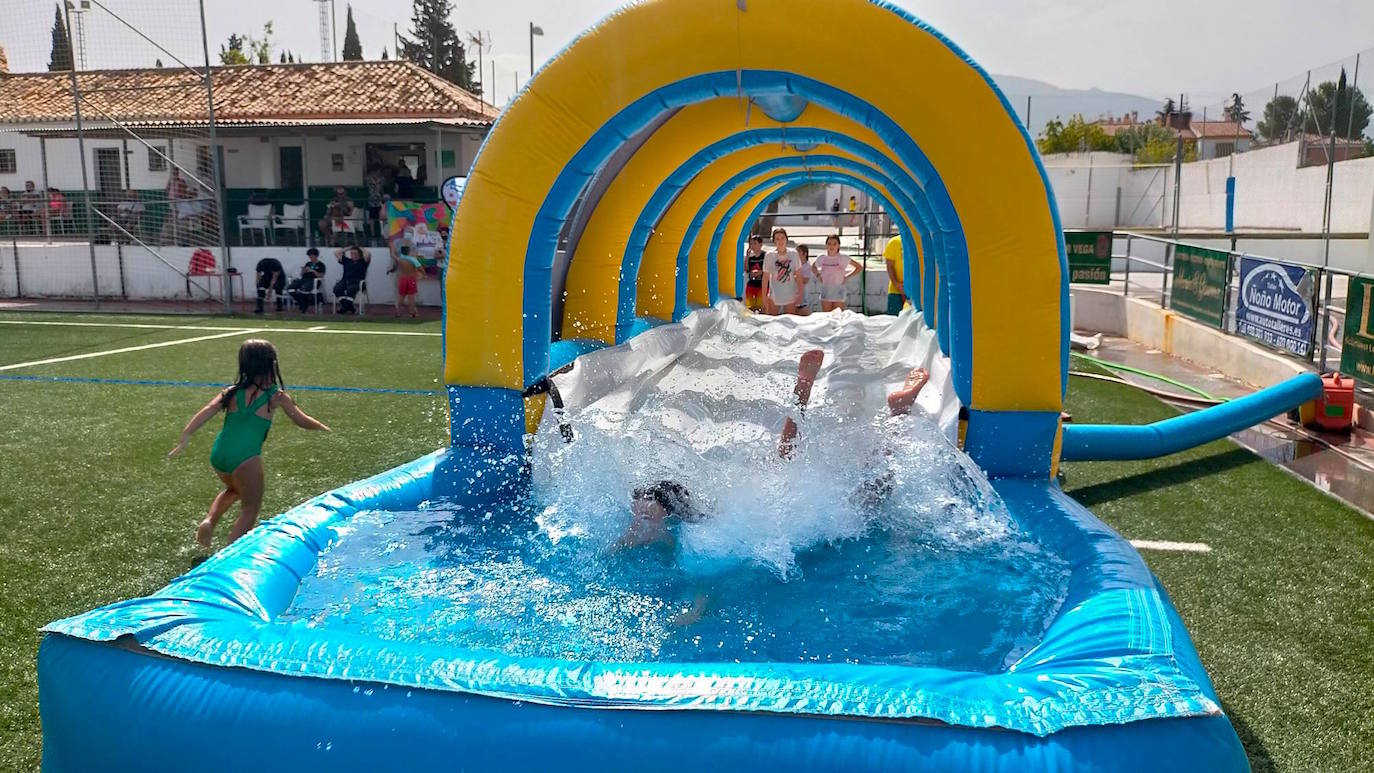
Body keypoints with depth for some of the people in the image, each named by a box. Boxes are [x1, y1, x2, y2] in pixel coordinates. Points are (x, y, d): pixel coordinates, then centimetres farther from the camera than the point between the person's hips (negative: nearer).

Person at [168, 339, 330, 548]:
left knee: (234, 489, 35)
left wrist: (186, 435, -10)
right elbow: (302, 421, 13)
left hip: (218, 453, 5)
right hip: (245, 457, -5)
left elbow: (206, 411, -2)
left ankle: (209, 521, 15)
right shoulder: (277, 396, 5)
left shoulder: (231, 391, 12)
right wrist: (321, 426, 32)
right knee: (250, 509, 10)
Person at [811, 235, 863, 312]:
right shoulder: (822, 259, 4)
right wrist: (818, 275, 8)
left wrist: (847, 277, -2)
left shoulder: (843, 258, -3)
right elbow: (813, 267, 24)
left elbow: (859, 267, 4)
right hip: (826, 290, 2)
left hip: (838, 291, -2)